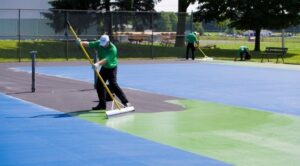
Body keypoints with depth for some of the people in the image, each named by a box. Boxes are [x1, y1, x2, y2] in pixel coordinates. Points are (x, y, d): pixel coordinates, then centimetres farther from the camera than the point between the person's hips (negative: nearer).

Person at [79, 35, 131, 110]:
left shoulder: (113, 49, -28)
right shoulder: (99, 43, -9)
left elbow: (106, 59, -41)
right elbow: (89, 44, -17)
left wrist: (98, 64, -56)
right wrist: (81, 43, -37)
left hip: (111, 68, -7)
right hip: (104, 68, 7)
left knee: (113, 85, -18)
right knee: (99, 85, 5)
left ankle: (125, 102, -12)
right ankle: (102, 104, 15)